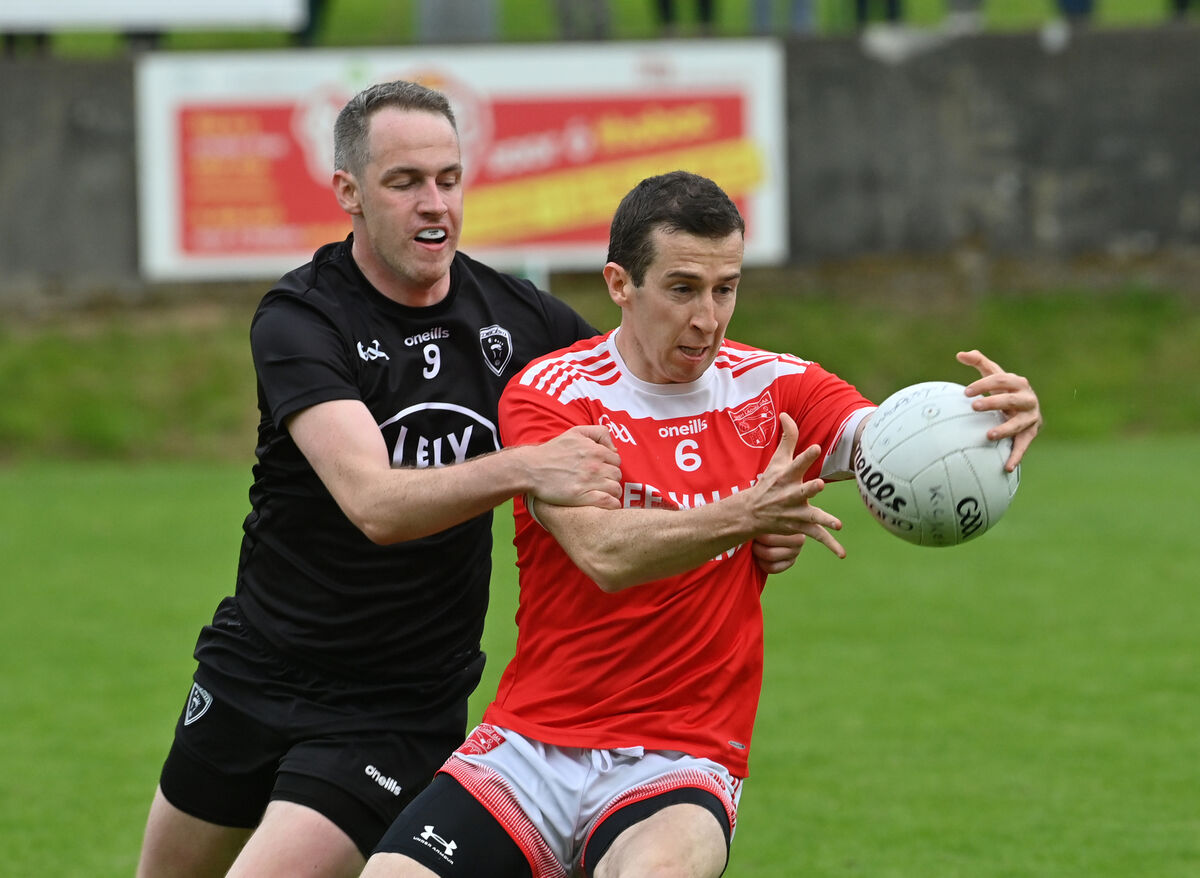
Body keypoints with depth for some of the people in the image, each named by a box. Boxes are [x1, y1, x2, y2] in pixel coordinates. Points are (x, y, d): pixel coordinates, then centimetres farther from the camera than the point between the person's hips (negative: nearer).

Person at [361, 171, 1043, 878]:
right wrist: (743, 515, -39)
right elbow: (604, 552, -21)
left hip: (682, 763, -1)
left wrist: (992, 420, -38)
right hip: (529, 742, 1)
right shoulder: (546, 393, -5)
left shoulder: (770, 388, 3)